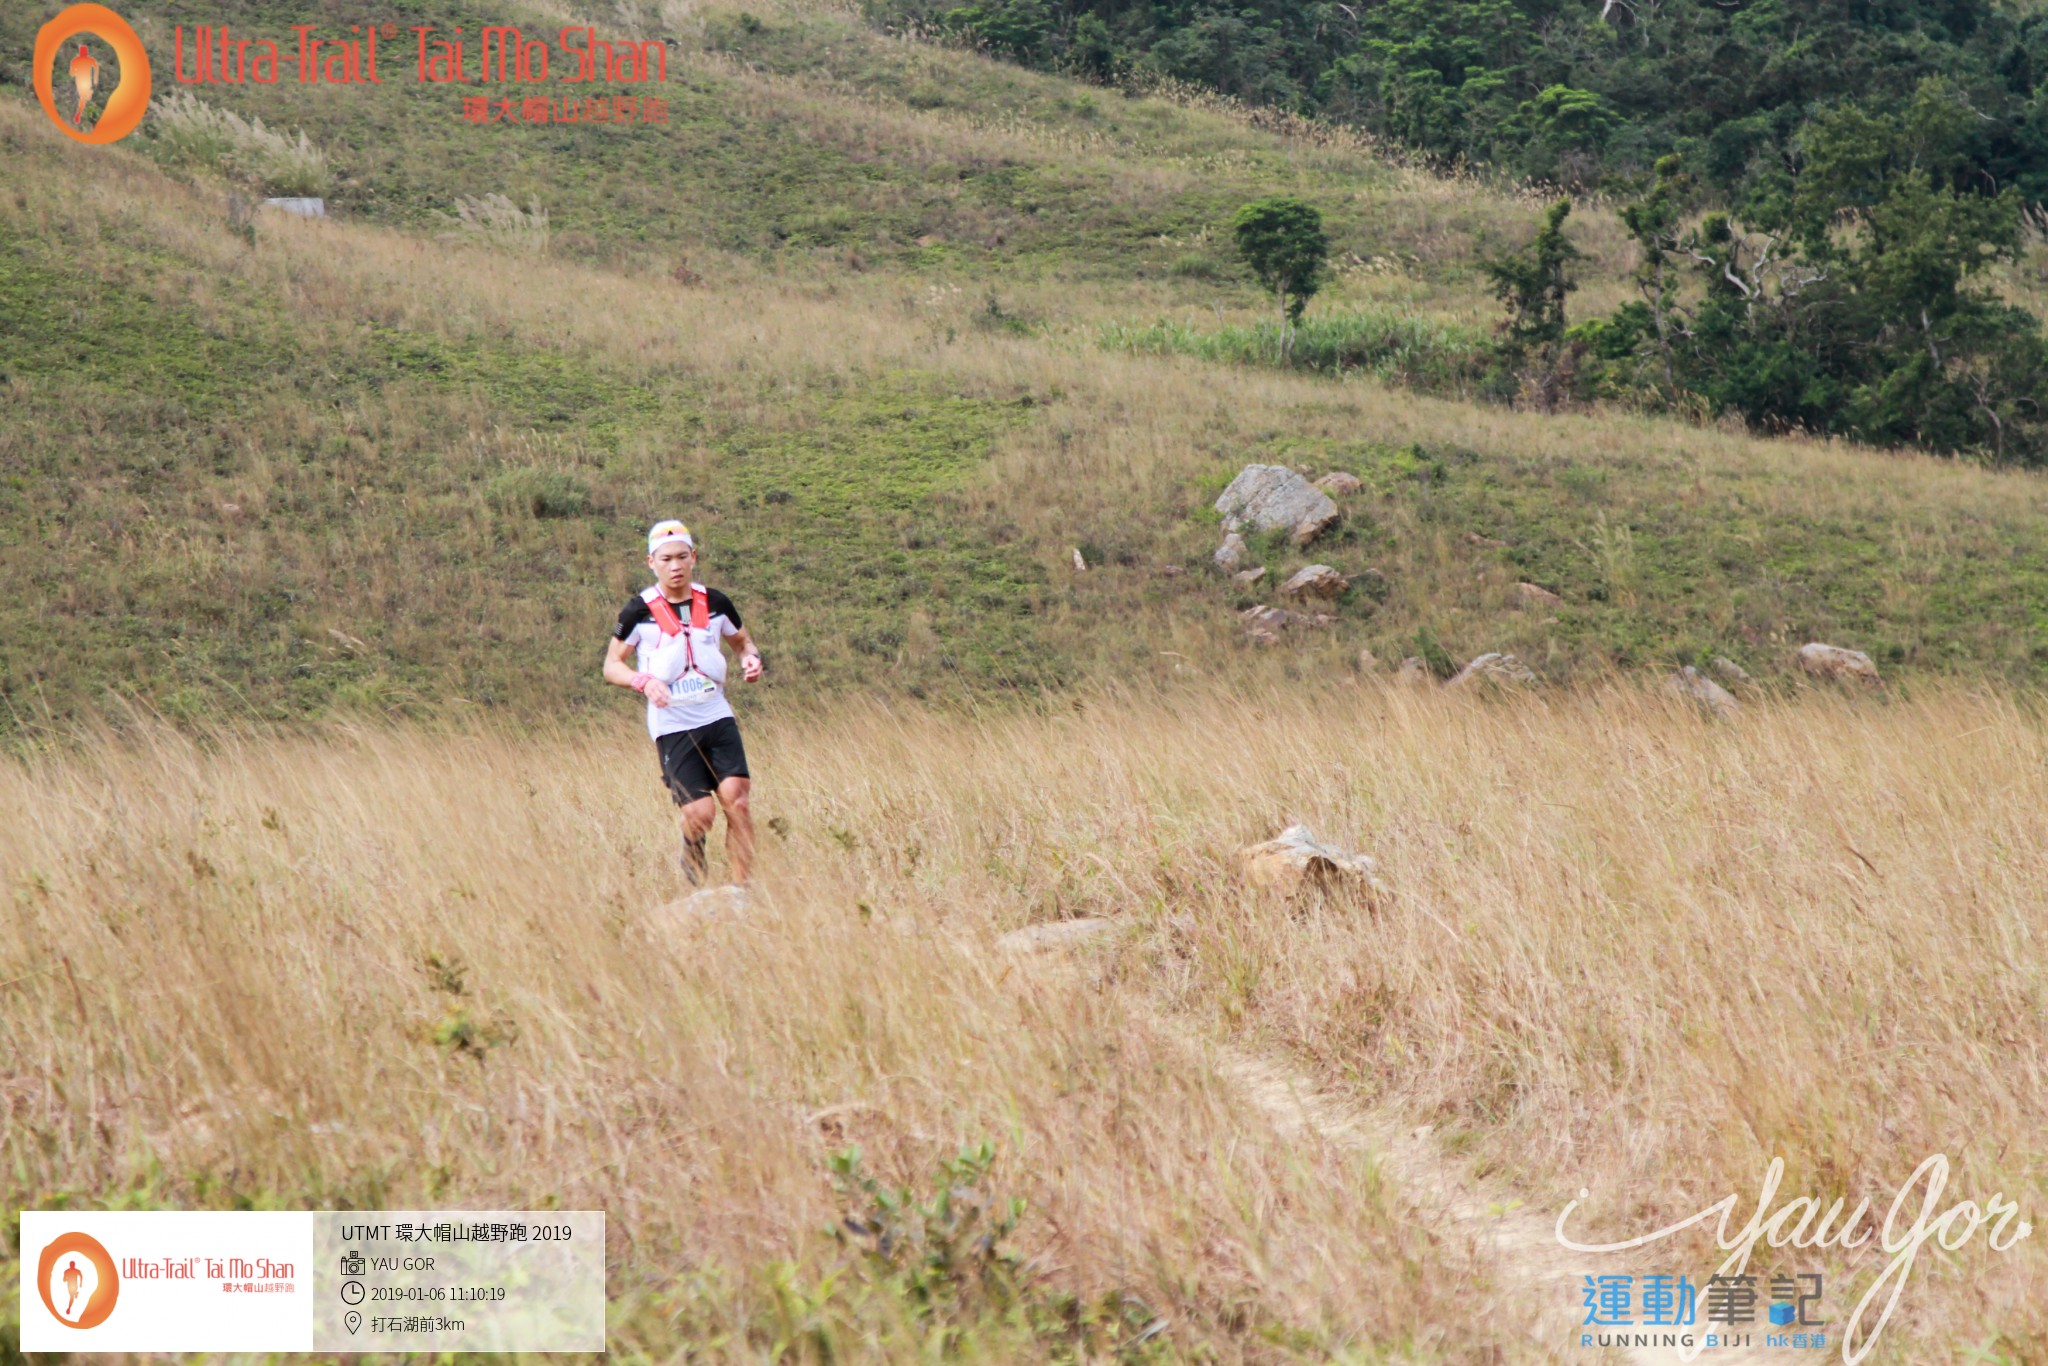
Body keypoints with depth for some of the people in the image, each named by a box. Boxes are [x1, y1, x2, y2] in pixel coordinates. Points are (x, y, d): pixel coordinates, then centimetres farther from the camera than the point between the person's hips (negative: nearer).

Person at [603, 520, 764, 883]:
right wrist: (644, 681, -18)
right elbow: (611, 665, 2)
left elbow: (742, 641, 22)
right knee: (701, 814, -11)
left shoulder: (715, 603, 5)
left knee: (737, 801, -14)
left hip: (717, 717, 3)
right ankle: (693, 878, 21)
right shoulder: (640, 610, -5)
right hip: (672, 726, -3)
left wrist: (751, 658, -2)